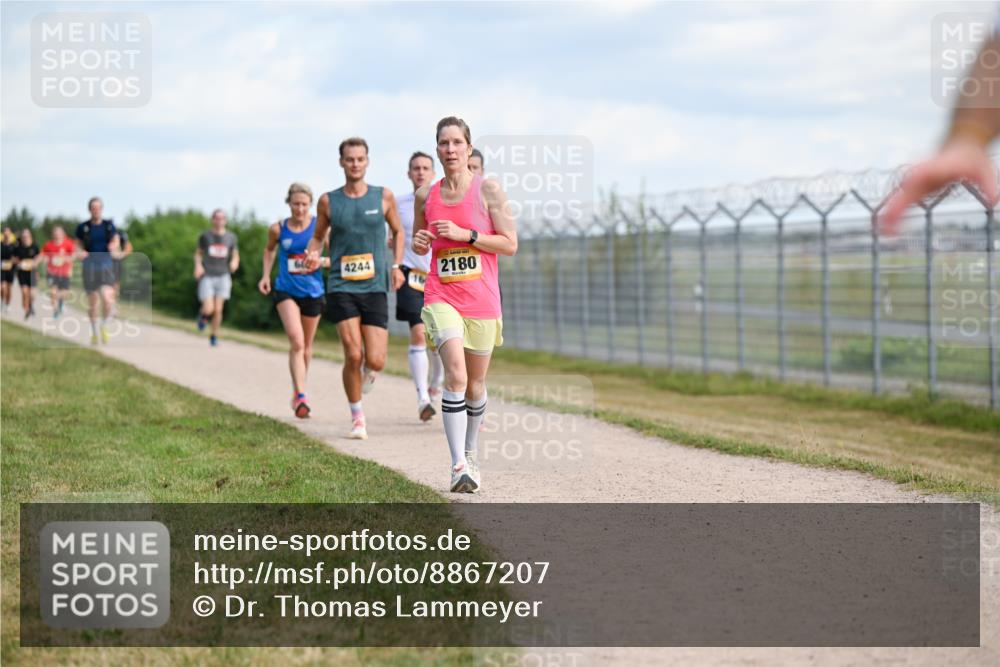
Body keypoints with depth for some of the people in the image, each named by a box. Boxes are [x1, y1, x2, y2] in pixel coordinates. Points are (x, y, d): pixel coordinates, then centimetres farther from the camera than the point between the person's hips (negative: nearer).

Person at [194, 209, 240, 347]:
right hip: (207, 276, -1)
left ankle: (214, 336, 12)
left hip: (223, 277, 1)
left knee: (218, 309, -5)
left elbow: (235, 255, 12)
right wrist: (198, 265, -6)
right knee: (209, 309, -12)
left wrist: (234, 263, -11)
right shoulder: (205, 236, 2)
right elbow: (198, 253, 13)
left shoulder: (231, 237, 5)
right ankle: (203, 316, 24)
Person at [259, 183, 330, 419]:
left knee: (306, 346, 15)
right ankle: (300, 396, -21)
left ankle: (298, 391, 37)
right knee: (296, 342, -19)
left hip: (313, 292, 1)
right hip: (286, 291, -1)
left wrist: (320, 261, -21)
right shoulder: (278, 229, -2)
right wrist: (266, 275, 9)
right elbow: (269, 249, 19)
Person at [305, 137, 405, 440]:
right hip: (341, 287, -1)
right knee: (353, 355, -12)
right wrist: (313, 255, -6)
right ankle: (357, 416, 7)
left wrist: (396, 265, 5)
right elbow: (318, 236, 16)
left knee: (375, 361, -7)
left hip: (376, 287, 1)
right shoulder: (328, 201, 3)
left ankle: (366, 371, 31)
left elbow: (397, 231, 18)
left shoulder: (384, 196, 4)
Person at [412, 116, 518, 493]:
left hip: (482, 299, 0)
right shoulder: (425, 196, 7)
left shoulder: (488, 190, -2)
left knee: (476, 383, 10)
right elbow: (419, 244, 21)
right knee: (455, 375, -19)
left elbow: (510, 244, -4)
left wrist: (465, 234, -14)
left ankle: (470, 453, 34)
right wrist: (419, 242, -3)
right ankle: (459, 466, -22)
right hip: (441, 296, 0)